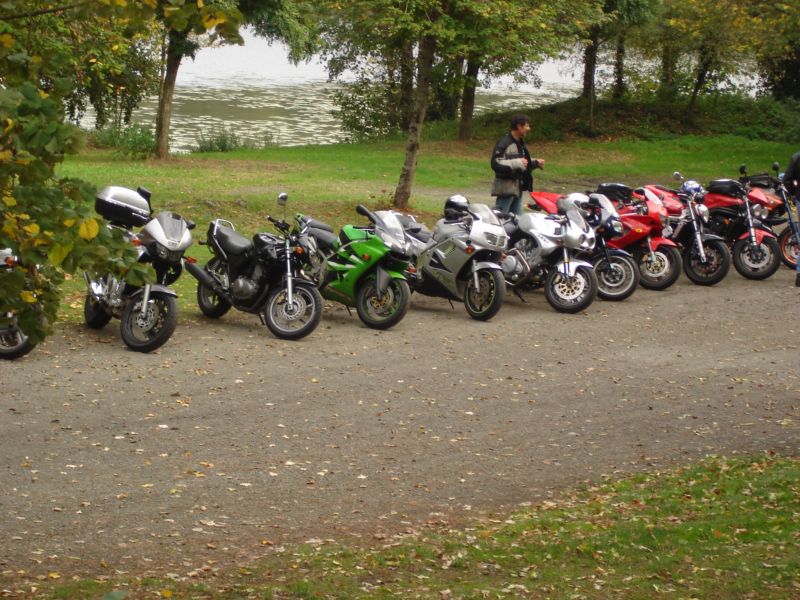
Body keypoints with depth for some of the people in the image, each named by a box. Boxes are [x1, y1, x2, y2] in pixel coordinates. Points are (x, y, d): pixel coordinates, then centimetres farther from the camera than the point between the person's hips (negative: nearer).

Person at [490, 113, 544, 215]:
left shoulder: (520, 143, 17)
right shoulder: (504, 143, -14)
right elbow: (496, 164, -24)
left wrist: (535, 163, 12)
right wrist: (517, 163, -25)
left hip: (518, 188, 9)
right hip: (506, 188, -9)